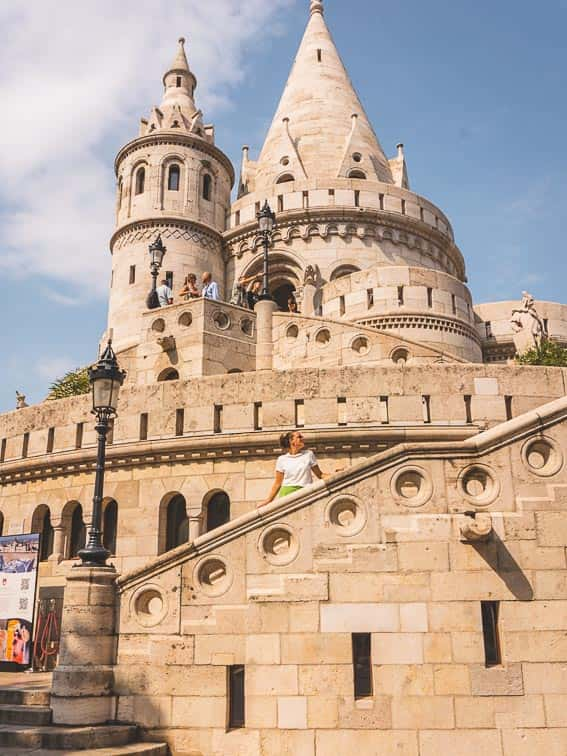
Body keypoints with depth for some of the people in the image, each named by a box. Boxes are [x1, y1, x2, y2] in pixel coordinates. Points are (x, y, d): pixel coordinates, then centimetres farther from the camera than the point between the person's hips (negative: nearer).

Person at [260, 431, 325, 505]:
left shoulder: (309, 454, 10)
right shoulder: (282, 459, 7)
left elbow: (320, 475, 14)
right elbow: (278, 483, 11)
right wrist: (269, 500, 7)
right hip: (286, 493, 0)